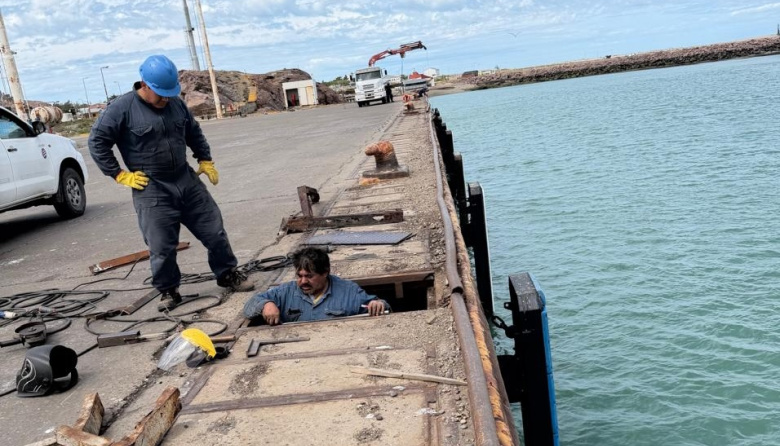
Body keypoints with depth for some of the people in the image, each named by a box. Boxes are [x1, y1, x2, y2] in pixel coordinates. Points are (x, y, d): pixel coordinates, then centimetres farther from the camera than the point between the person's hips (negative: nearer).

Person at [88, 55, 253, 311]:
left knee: (214, 232, 8)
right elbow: (96, 142, -7)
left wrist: (205, 160, 15)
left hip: (187, 182, 5)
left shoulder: (176, 104, 7)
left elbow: (194, 133, 23)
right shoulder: (122, 108, -9)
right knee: (161, 247, -1)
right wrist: (120, 175, -9)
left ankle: (228, 275, 25)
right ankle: (168, 291, 18)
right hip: (151, 191, -5)